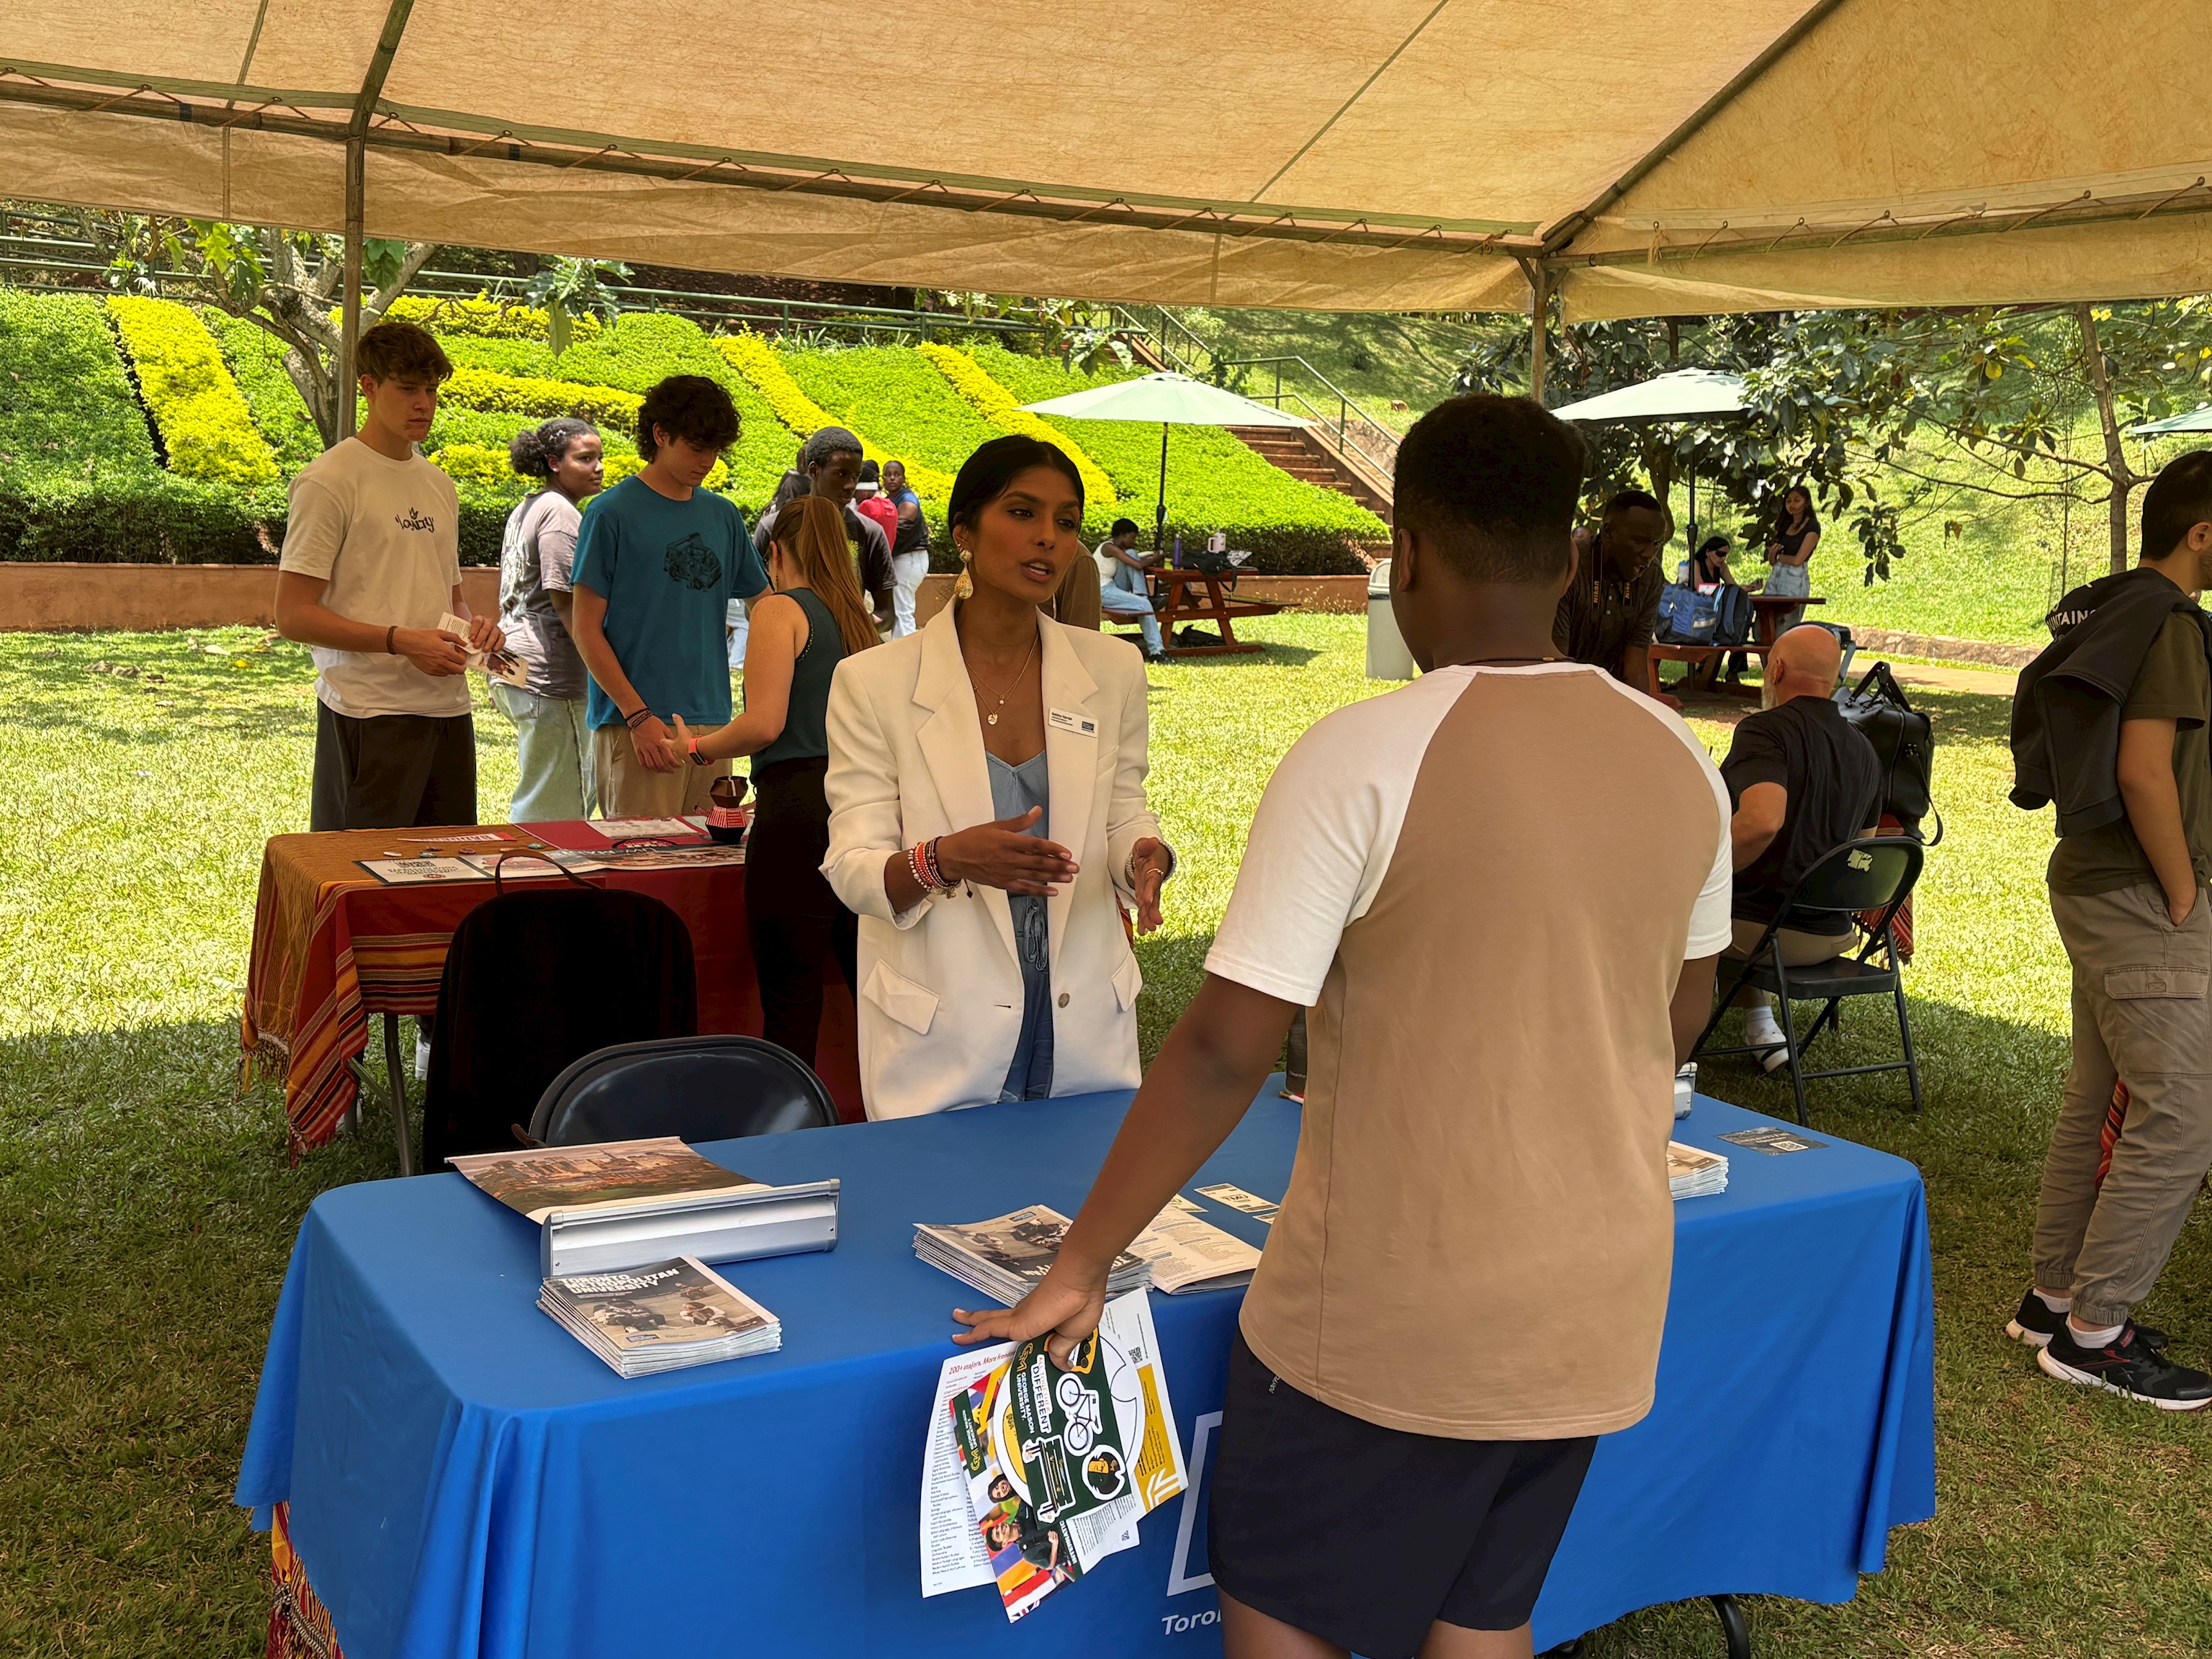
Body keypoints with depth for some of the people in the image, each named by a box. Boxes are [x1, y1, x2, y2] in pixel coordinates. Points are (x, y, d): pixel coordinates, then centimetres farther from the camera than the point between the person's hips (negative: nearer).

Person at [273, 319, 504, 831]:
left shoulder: (439, 484, 17)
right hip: (369, 712, -7)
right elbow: (292, 616, -10)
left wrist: (473, 625, 3)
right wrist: (401, 641, -19)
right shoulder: (328, 480, -5)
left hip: (448, 708, 7)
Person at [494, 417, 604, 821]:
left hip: (514, 664, 11)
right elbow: (566, 601, -19)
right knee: (554, 807, -5)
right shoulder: (560, 512, -13)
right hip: (551, 677, -11)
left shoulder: (525, 509, 18)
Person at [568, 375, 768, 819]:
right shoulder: (612, 513, -3)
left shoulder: (723, 515, 13)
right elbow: (587, 629, -5)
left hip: (711, 720, 5)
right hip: (635, 727, -5)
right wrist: (639, 716, -14)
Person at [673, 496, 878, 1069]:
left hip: (799, 806, -7)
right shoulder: (859, 619, 19)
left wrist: (696, 747, 6)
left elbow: (765, 724, -11)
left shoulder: (780, 610, 0)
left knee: (790, 1000, -4)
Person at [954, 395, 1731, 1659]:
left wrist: (1083, 1267, -9)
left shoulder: (1362, 759, -19)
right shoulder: (1680, 763, -2)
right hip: (1598, 1306, 6)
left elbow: (1225, 1053, -19)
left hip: (1393, 1309, -5)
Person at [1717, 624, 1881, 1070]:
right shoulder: (1865, 751, 7)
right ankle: (1759, 1028, 27)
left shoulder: (1764, 730, -18)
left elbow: (1762, 820, -35)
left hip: (1758, 930, -7)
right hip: (1832, 937, 7)